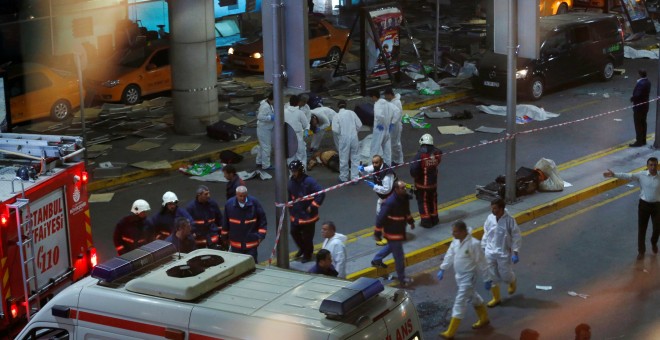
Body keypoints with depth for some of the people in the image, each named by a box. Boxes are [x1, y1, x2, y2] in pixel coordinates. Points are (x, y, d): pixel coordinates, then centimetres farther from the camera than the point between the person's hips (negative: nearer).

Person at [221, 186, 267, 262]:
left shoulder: (254, 203, -12)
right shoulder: (229, 204, -8)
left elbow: (263, 220, -3)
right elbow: (225, 222, 4)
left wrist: (261, 235, -5)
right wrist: (225, 237, 10)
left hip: (251, 243, -2)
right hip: (236, 244, 2)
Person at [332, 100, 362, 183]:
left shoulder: (336, 116, -7)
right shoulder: (352, 113, 0)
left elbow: (335, 130, -13)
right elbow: (359, 125, 0)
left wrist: (339, 134, 8)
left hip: (344, 138, -2)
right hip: (354, 137, 2)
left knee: (344, 159, 10)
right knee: (355, 158, 11)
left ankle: (343, 177, 20)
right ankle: (355, 177, 12)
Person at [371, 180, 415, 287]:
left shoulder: (405, 198, -5)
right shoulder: (390, 203, -31)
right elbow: (381, 218, -26)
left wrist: (411, 221, 24)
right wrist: (377, 233, -22)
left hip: (400, 230, 9)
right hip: (392, 233, -9)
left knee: (391, 246, 31)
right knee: (399, 256, 0)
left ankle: (376, 260, 53)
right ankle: (402, 279, 12)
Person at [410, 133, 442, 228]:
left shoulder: (420, 154, -25)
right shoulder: (436, 153, -12)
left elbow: (413, 168, -26)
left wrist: (415, 176, -6)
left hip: (422, 183, -5)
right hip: (433, 182, 5)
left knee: (423, 201, 10)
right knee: (432, 200, 22)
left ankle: (426, 221, 14)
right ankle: (434, 219, 33)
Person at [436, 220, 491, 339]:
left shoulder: (474, 244, -26)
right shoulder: (455, 241, -4)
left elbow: (481, 263, -18)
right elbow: (450, 255, 9)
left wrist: (487, 279, -12)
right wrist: (442, 269, 4)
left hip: (468, 277, -8)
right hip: (459, 275, 8)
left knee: (460, 302, -5)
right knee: (473, 297, 24)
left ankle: (450, 332, 0)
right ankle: (484, 319, 45)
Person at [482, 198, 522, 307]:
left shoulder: (509, 220, -16)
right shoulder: (490, 218, -5)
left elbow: (516, 237, -10)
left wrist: (515, 253, -12)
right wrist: (483, 248, 9)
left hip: (504, 253, -3)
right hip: (490, 252, 4)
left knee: (505, 275, 6)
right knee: (492, 276, 7)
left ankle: (512, 282, 43)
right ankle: (496, 298, 23)